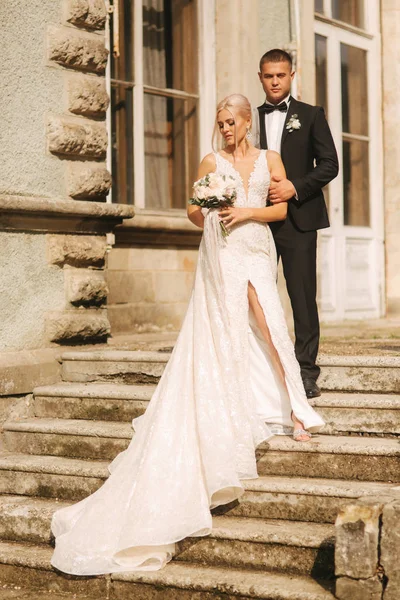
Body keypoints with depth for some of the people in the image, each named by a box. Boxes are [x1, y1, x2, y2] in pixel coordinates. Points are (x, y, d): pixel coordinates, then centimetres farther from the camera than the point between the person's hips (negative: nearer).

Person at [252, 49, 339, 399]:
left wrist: (296, 187, -13)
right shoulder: (251, 119, 14)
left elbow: (329, 164, 0)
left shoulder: (311, 116, 7)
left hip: (298, 218, -3)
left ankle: (306, 374, 2)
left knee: (303, 298, -3)